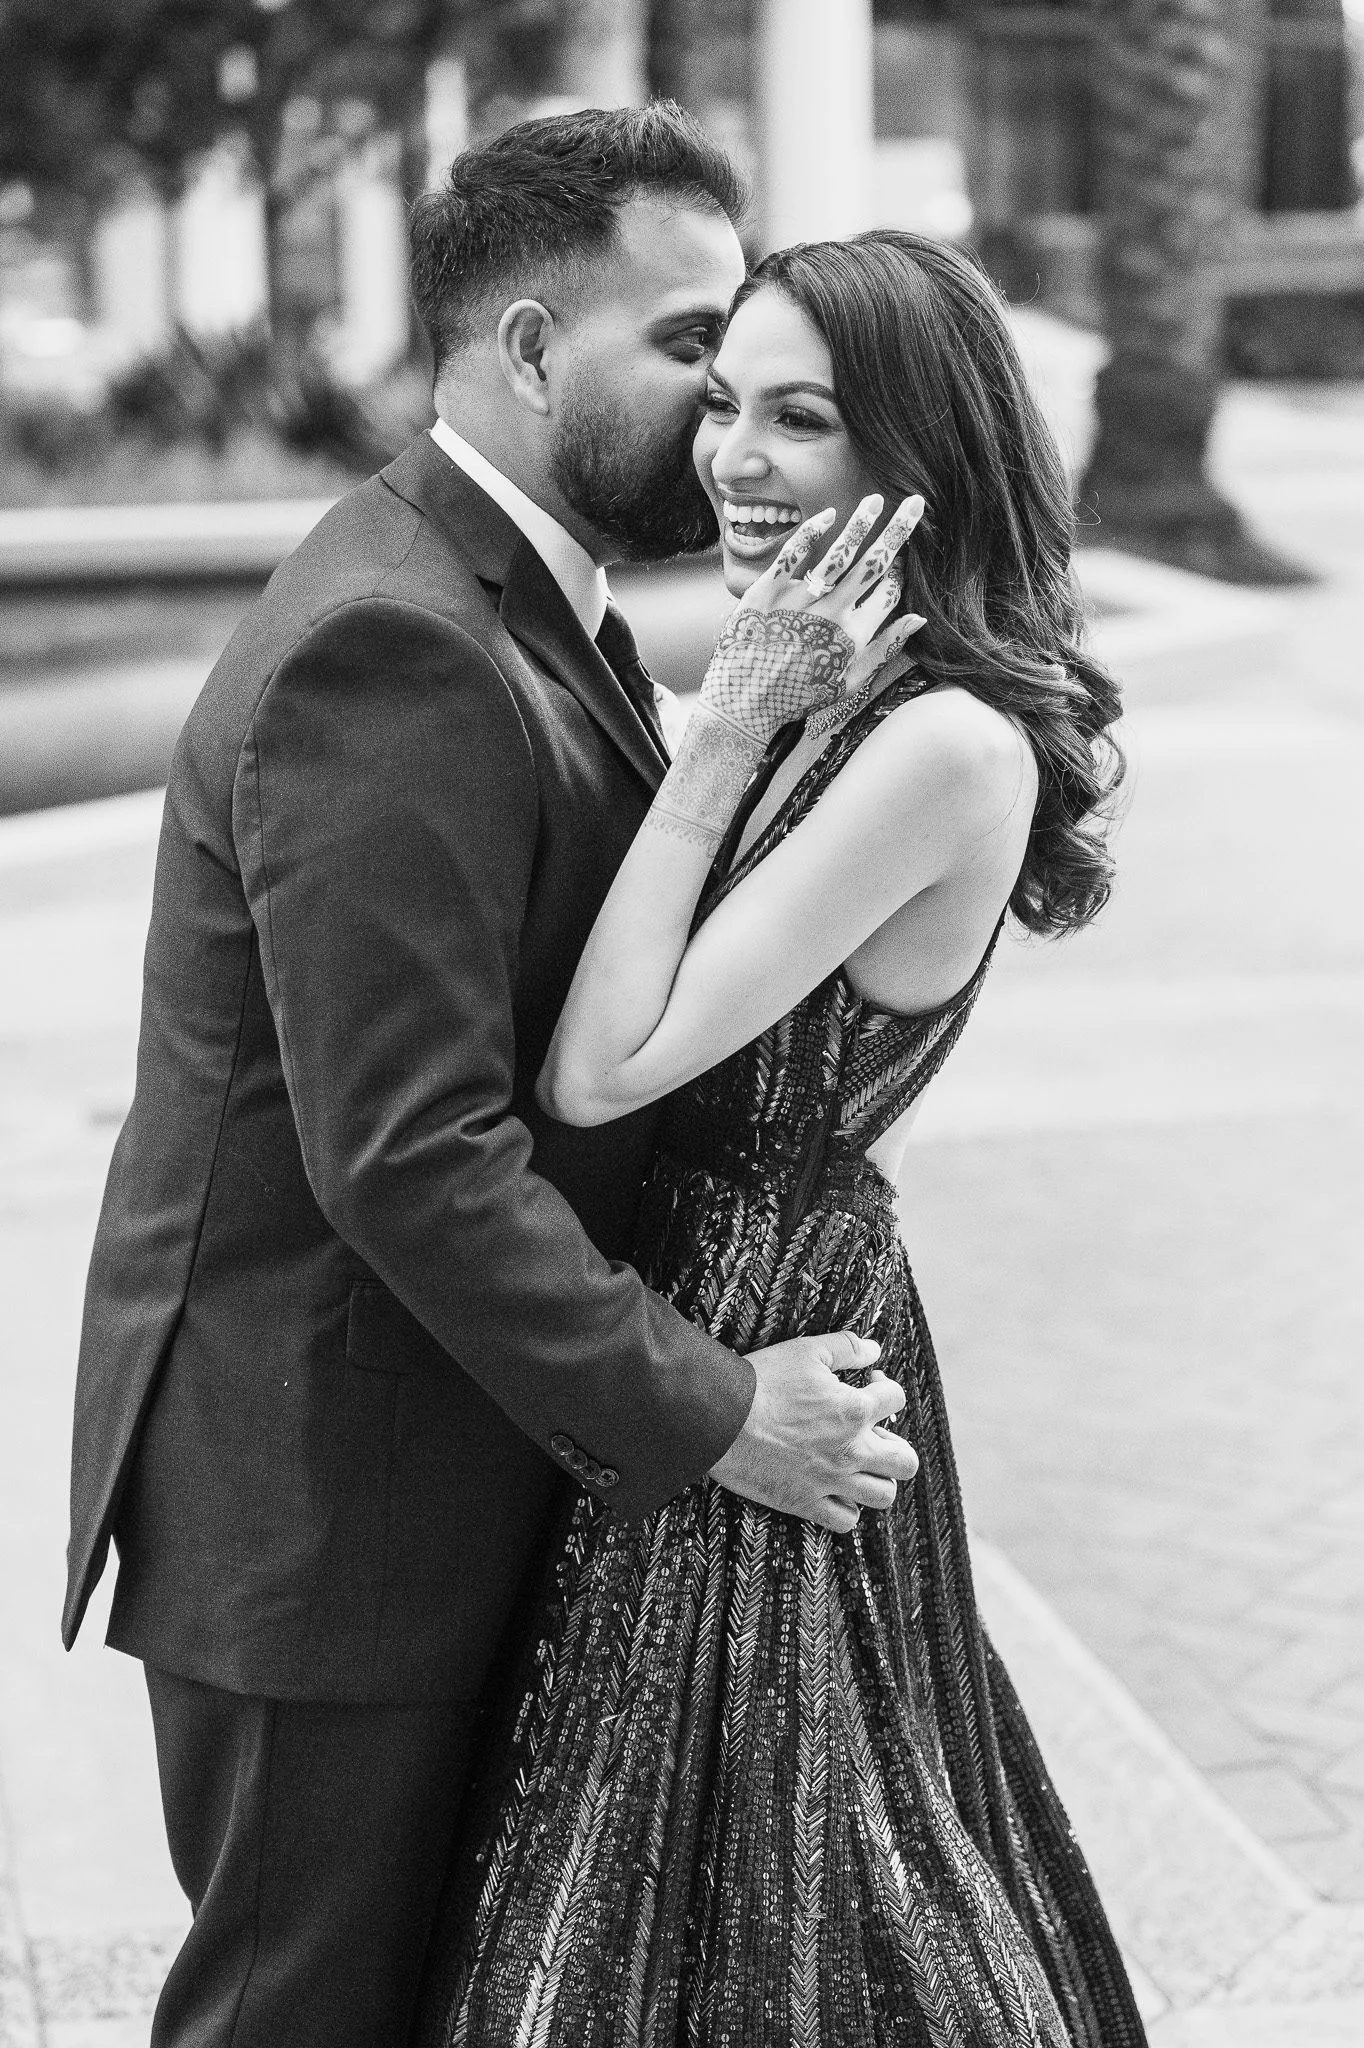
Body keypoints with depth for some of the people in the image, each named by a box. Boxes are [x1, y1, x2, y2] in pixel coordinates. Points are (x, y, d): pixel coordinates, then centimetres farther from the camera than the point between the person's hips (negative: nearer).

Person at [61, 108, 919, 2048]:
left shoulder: (526, 607, 10)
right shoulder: (391, 653, -24)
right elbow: (410, 1158, -28)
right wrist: (703, 1409, -21)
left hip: (443, 1448, 10)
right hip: (319, 1502, -10)